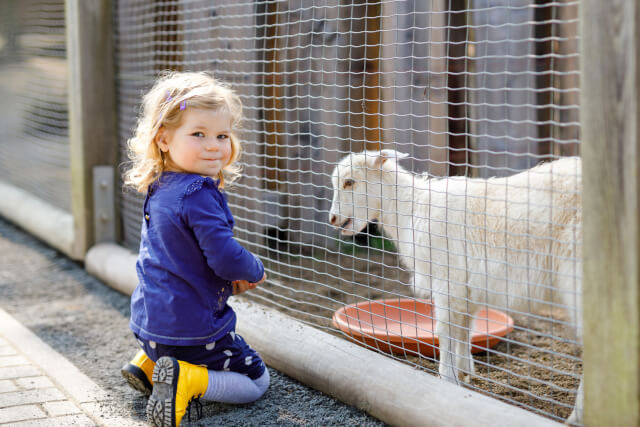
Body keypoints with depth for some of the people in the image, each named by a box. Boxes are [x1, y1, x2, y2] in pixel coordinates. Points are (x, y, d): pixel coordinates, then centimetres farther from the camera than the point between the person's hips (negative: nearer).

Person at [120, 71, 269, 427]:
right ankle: (185, 382, -14)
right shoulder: (199, 197, -24)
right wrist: (255, 271, -5)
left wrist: (231, 279, 7)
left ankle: (148, 365, 16)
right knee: (256, 381, 5)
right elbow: (226, 258, -28)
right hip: (191, 328, -9)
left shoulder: (159, 190, 5)